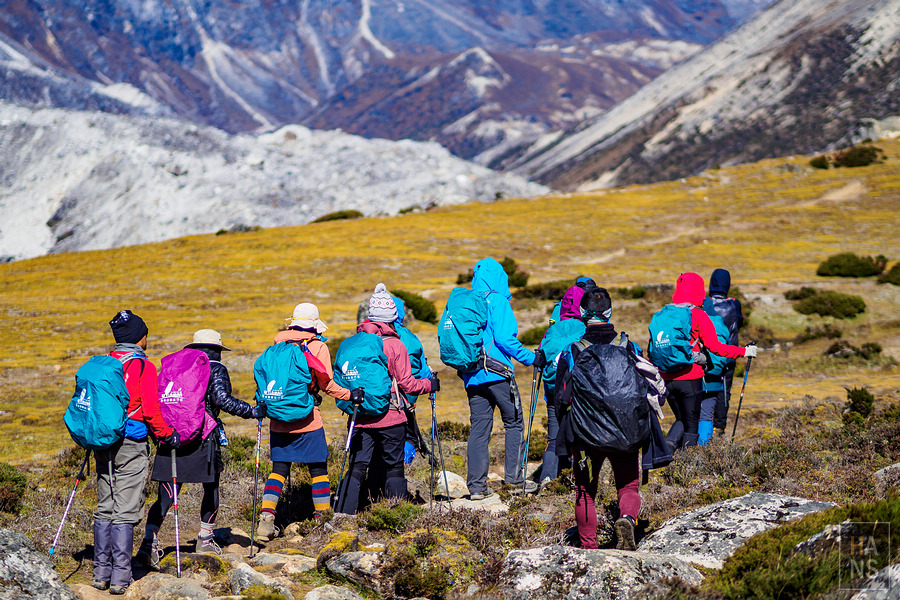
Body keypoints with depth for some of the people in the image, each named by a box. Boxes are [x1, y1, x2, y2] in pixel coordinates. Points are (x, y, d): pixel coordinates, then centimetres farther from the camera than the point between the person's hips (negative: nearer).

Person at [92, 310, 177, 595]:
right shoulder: (144, 367, -9)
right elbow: (150, 409, -12)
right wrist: (167, 435, 1)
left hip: (103, 443, 5)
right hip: (131, 446, -5)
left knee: (104, 508, 12)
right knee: (125, 511, -3)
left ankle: (101, 574, 14)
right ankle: (120, 578, -4)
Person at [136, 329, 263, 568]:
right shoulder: (216, 369, 1)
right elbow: (222, 399, -14)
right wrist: (253, 411, -5)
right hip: (201, 439, -4)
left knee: (165, 496, 1)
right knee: (211, 488, 19)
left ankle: (149, 542, -16)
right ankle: (205, 539, 26)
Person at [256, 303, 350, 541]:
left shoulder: (278, 344, 6)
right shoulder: (318, 347, -4)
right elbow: (327, 384, -7)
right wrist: (349, 395, 4)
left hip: (278, 419, 3)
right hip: (306, 418, -3)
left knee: (279, 469, 8)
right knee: (318, 468, 8)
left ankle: (266, 515, -8)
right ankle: (322, 519, 11)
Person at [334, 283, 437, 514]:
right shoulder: (395, 346, -10)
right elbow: (406, 384, -8)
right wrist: (429, 384, 8)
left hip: (360, 417, 3)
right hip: (389, 417, -3)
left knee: (356, 468, 4)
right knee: (394, 468, 7)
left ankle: (344, 513, -5)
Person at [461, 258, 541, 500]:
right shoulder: (497, 301, -7)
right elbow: (505, 339, -15)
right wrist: (531, 358, -7)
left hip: (472, 377, 6)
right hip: (497, 373, -6)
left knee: (479, 428, 7)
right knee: (514, 423, 8)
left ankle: (476, 485, 3)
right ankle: (513, 476, 6)